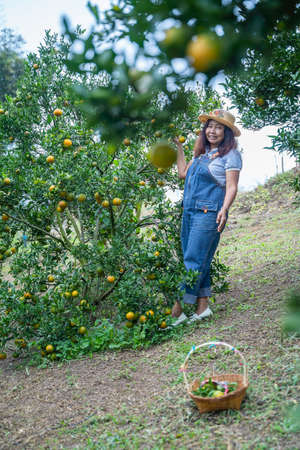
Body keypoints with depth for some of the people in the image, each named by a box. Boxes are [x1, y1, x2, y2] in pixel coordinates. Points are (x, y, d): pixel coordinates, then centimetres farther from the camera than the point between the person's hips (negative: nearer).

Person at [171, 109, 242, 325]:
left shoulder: (230, 155, -2)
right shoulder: (202, 153, 20)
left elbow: (232, 187, -9)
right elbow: (183, 173, 23)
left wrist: (224, 210, -24)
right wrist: (179, 147, 25)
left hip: (209, 213, -8)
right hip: (190, 211, 8)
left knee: (194, 261, -8)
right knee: (199, 262, 9)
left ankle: (177, 312, -7)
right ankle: (202, 306, 17)